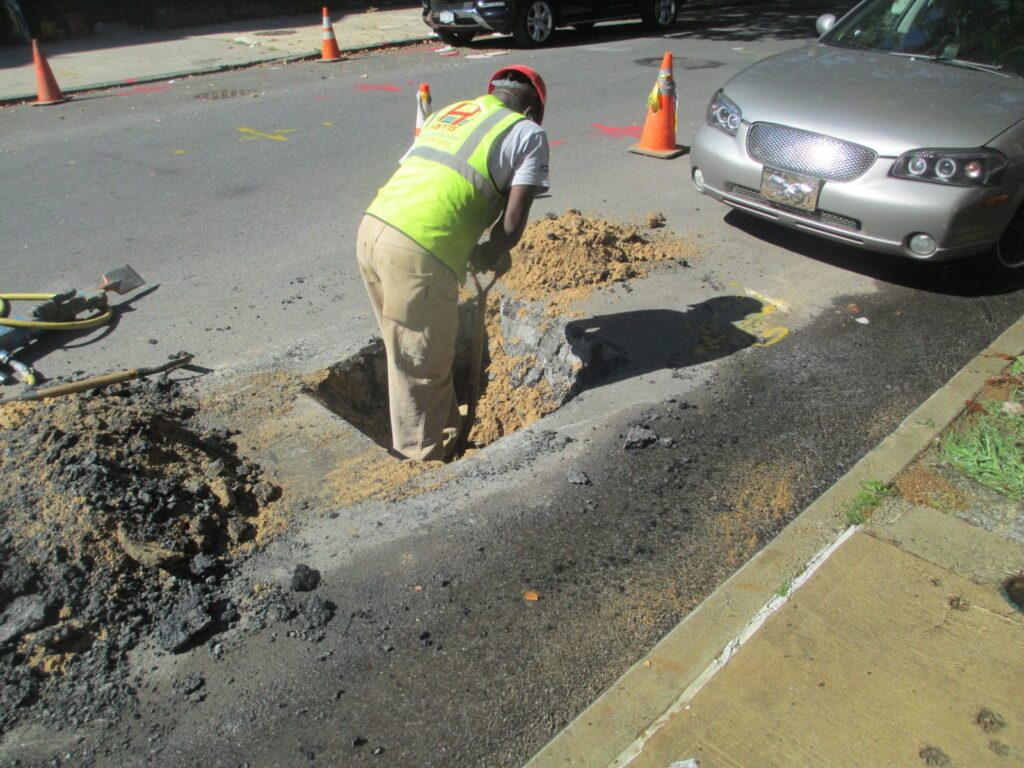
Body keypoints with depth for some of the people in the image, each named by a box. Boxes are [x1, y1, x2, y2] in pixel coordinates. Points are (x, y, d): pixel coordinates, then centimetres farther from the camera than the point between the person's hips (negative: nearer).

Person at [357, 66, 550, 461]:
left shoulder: (446, 113, 25)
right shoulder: (528, 133, 7)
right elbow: (512, 222, -4)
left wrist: (471, 252, 22)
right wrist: (490, 256, 16)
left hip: (372, 227, 8)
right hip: (418, 253, -7)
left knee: (409, 350, 21)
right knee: (422, 364, 8)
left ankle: (446, 427, 40)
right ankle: (425, 456, 24)